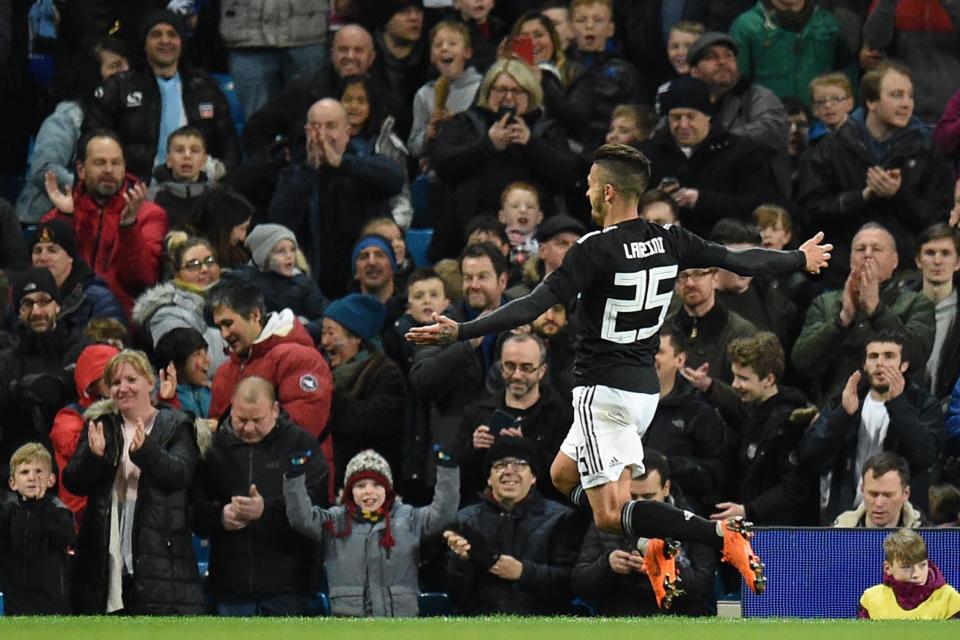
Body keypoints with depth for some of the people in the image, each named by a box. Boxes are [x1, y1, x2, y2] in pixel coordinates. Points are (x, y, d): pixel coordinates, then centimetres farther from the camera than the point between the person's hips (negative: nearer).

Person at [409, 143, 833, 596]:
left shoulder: (594, 251, -17)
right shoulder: (668, 242, 2)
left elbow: (534, 306, -23)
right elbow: (739, 261, 11)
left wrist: (461, 332, -22)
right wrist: (801, 259, 29)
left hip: (605, 392, -8)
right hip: (645, 389, 8)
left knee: (609, 517, -9)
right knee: (563, 475, 23)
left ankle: (721, 537, -25)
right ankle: (656, 539, 5)